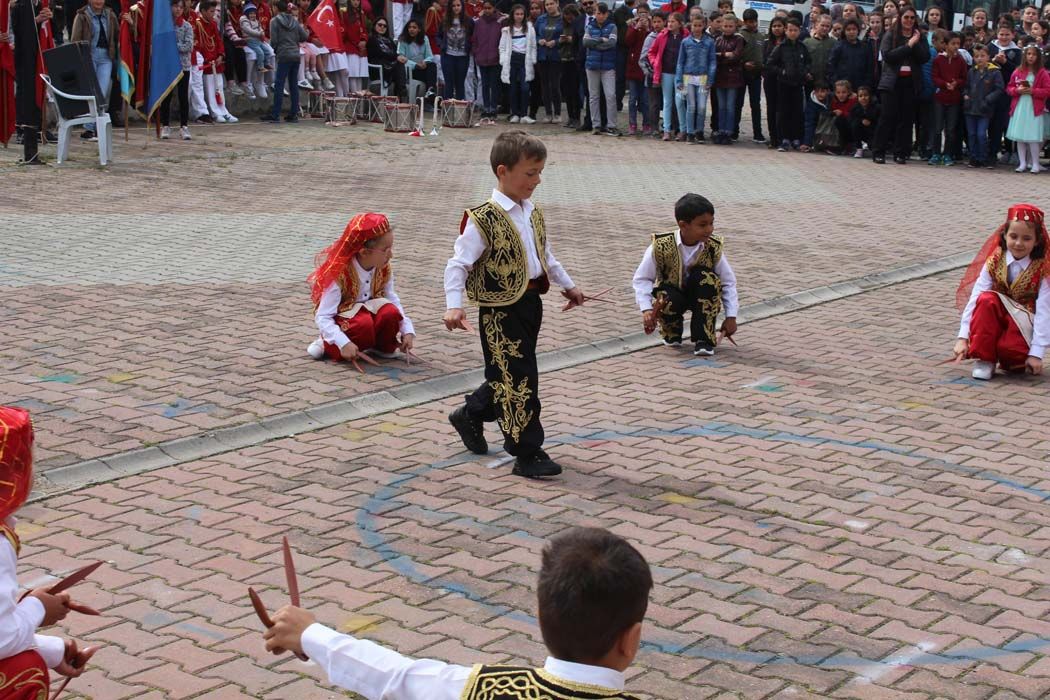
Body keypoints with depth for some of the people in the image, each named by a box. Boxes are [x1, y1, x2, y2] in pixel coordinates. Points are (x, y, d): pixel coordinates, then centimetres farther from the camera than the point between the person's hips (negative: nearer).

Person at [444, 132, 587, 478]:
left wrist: (568, 285, 33)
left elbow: (545, 257, 26)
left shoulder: (533, 213, 10)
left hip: (530, 303, 8)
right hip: (501, 310, -8)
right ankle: (527, 454, 2)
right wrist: (454, 306, -28)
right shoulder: (484, 219, -16)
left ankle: (470, 415, 41)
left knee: (507, 376, 18)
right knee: (518, 380, -5)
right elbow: (458, 264, -18)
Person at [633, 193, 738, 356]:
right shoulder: (661, 246, -22)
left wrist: (731, 317, -13)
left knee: (707, 278, -31)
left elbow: (728, 282, -7)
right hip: (671, 292, -2)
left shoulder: (713, 248, -16)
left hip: (700, 296, 2)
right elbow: (642, 279, -14)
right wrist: (646, 309, -27)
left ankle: (704, 338, -22)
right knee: (667, 300, -37)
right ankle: (671, 331, 2)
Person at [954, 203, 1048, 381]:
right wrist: (963, 338, -24)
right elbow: (974, 298, -14)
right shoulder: (994, 261, -7)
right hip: (996, 322, 3)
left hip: (1025, 327, -3)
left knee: (1008, 348, -35)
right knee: (986, 299, -29)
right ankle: (984, 359, -19)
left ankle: (1017, 361, 2)